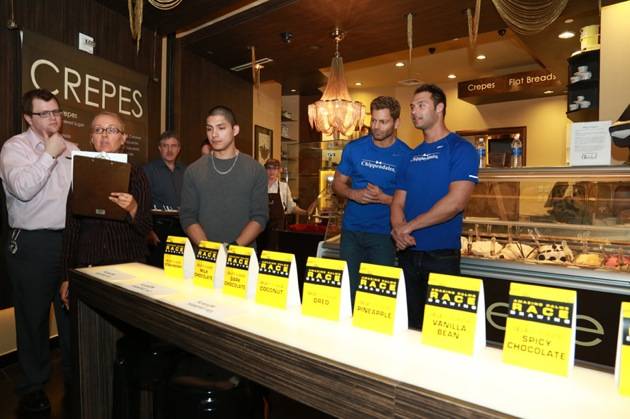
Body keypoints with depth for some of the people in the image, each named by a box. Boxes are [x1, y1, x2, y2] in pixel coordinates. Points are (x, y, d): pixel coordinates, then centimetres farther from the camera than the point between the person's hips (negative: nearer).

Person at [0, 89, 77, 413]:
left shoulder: (71, 149, 11)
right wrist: (49, 154, -13)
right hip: (32, 244, -4)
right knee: (33, 316, 9)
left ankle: (74, 377, 31)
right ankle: (33, 387, 28)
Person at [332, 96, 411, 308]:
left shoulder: (406, 155, -5)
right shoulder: (354, 148, 1)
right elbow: (337, 183, 7)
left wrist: (383, 198, -20)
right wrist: (353, 194, -14)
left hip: (384, 234, -2)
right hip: (351, 230, 2)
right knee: (348, 285, 12)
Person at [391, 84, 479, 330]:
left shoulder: (460, 149, -5)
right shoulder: (411, 156, 13)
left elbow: (455, 202, -18)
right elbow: (398, 202, 8)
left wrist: (409, 226, -15)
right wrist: (398, 229, -13)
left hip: (441, 254, -5)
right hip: (408, 253, 6)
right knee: (409, 323, 16)